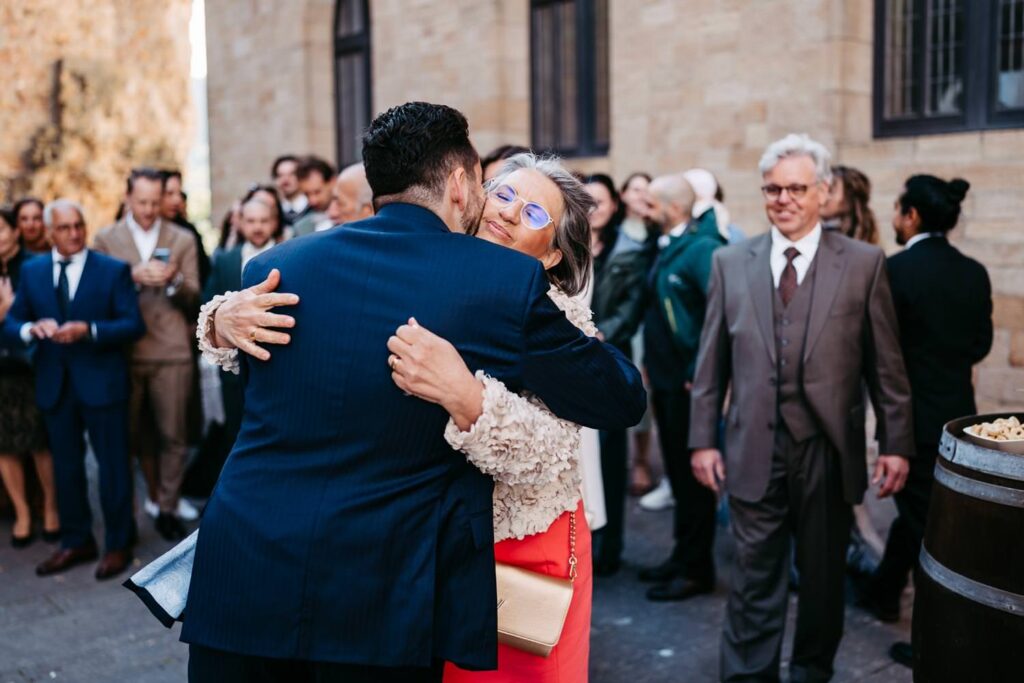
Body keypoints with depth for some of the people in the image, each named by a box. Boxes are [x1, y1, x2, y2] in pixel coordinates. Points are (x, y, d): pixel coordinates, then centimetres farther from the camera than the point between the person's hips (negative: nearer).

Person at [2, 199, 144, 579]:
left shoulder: (113, 270, -4)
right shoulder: (31, 272, 7)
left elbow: (134, 325, -9)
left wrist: (89, 330, -23)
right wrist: (32, 329, -18)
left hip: (101, 382, -4)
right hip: (54, 384, 4)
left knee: (112, 465, 4)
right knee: (65, 466, 13)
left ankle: (118, 544, 17)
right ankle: (76, 542, 27)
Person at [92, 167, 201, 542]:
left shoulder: (182, 239, 8)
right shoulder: (105, 239, 8)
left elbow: (193, 299, 5)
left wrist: (174, 280, -16)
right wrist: (133, 276, -16)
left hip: (172, 350, -1)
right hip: (124, 351, 1)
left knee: (172, 434, 0)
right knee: (138, 434, 12)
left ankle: (168, 507, 10)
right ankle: (156, 496, 30)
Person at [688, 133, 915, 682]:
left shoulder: (863, 263, -1)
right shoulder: (730, 262, 4)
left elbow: (886, 364, 0)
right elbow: (711, 362, 5)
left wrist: (896, 444, -2)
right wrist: (703, 439, 3)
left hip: (829, 451, 0)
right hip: (754, 451, 0)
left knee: (823, 576, 15)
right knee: (755, 579, 5)